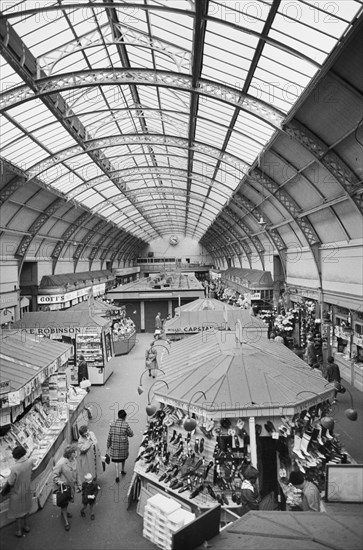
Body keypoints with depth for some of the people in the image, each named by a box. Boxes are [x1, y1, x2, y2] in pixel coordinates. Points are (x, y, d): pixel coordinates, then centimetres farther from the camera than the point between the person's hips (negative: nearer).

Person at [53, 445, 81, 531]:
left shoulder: (74, 460, -11)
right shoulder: (60, 463, -31)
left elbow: (76, 473, 2)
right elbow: (55, 476, -18)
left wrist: (79, 484, 9)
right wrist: (60, 482, -30)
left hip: (71, 485, 6)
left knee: (67, 501, 25)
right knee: (64, 503, 9)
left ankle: (64, 512, 52)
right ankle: (66, 522, 25)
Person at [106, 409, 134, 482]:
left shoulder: (113, 423, -11)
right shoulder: (125, 425, -18)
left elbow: (109, 436, -5)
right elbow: (131, 434, -7)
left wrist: (108, 446, 5)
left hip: (114, 445, 1)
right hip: (123, 445, -1)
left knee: (116, 460, 11)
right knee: (123, 457, 25)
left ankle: (117, 476, 6)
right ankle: (122, 470, 40)